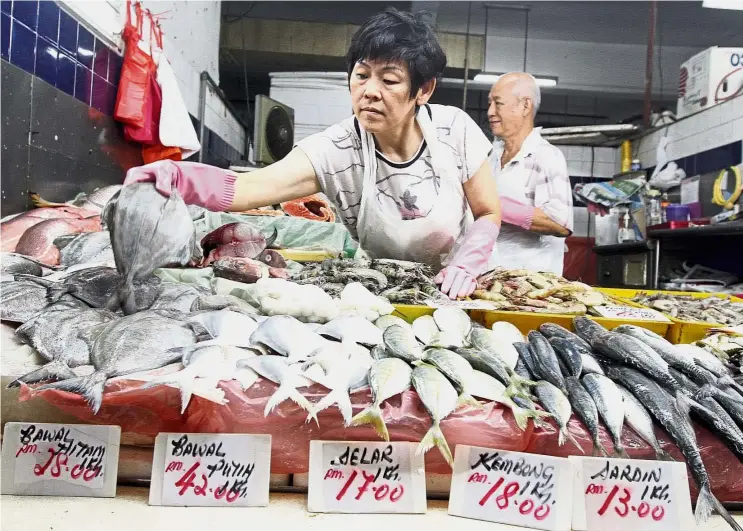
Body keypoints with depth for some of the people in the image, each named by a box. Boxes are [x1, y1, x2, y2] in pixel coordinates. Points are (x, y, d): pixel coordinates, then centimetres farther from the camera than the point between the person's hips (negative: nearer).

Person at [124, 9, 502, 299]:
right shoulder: (335, 151, -22)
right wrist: (177, 176, -53)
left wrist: (466, 265, -22)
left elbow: (488, 214, -5)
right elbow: (244, 189, -35)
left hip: (456, 289, 2)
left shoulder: (455, 130, -17)